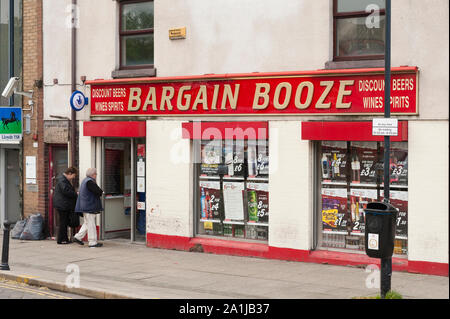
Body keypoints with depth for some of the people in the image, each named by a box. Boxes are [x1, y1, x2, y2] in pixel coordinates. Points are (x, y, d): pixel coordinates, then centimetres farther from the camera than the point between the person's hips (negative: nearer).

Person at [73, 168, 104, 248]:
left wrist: (99, 192, 3)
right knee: (91, 224, -6)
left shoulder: (85, 180, 17)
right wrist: (101, 192, 0)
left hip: (85, 207, 10)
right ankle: (92, 242, -3)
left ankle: (78, 237, 17)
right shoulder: (89, 181, -17)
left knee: (87, 223, 17)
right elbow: (99, 192, -21)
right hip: (89, 206, -10)